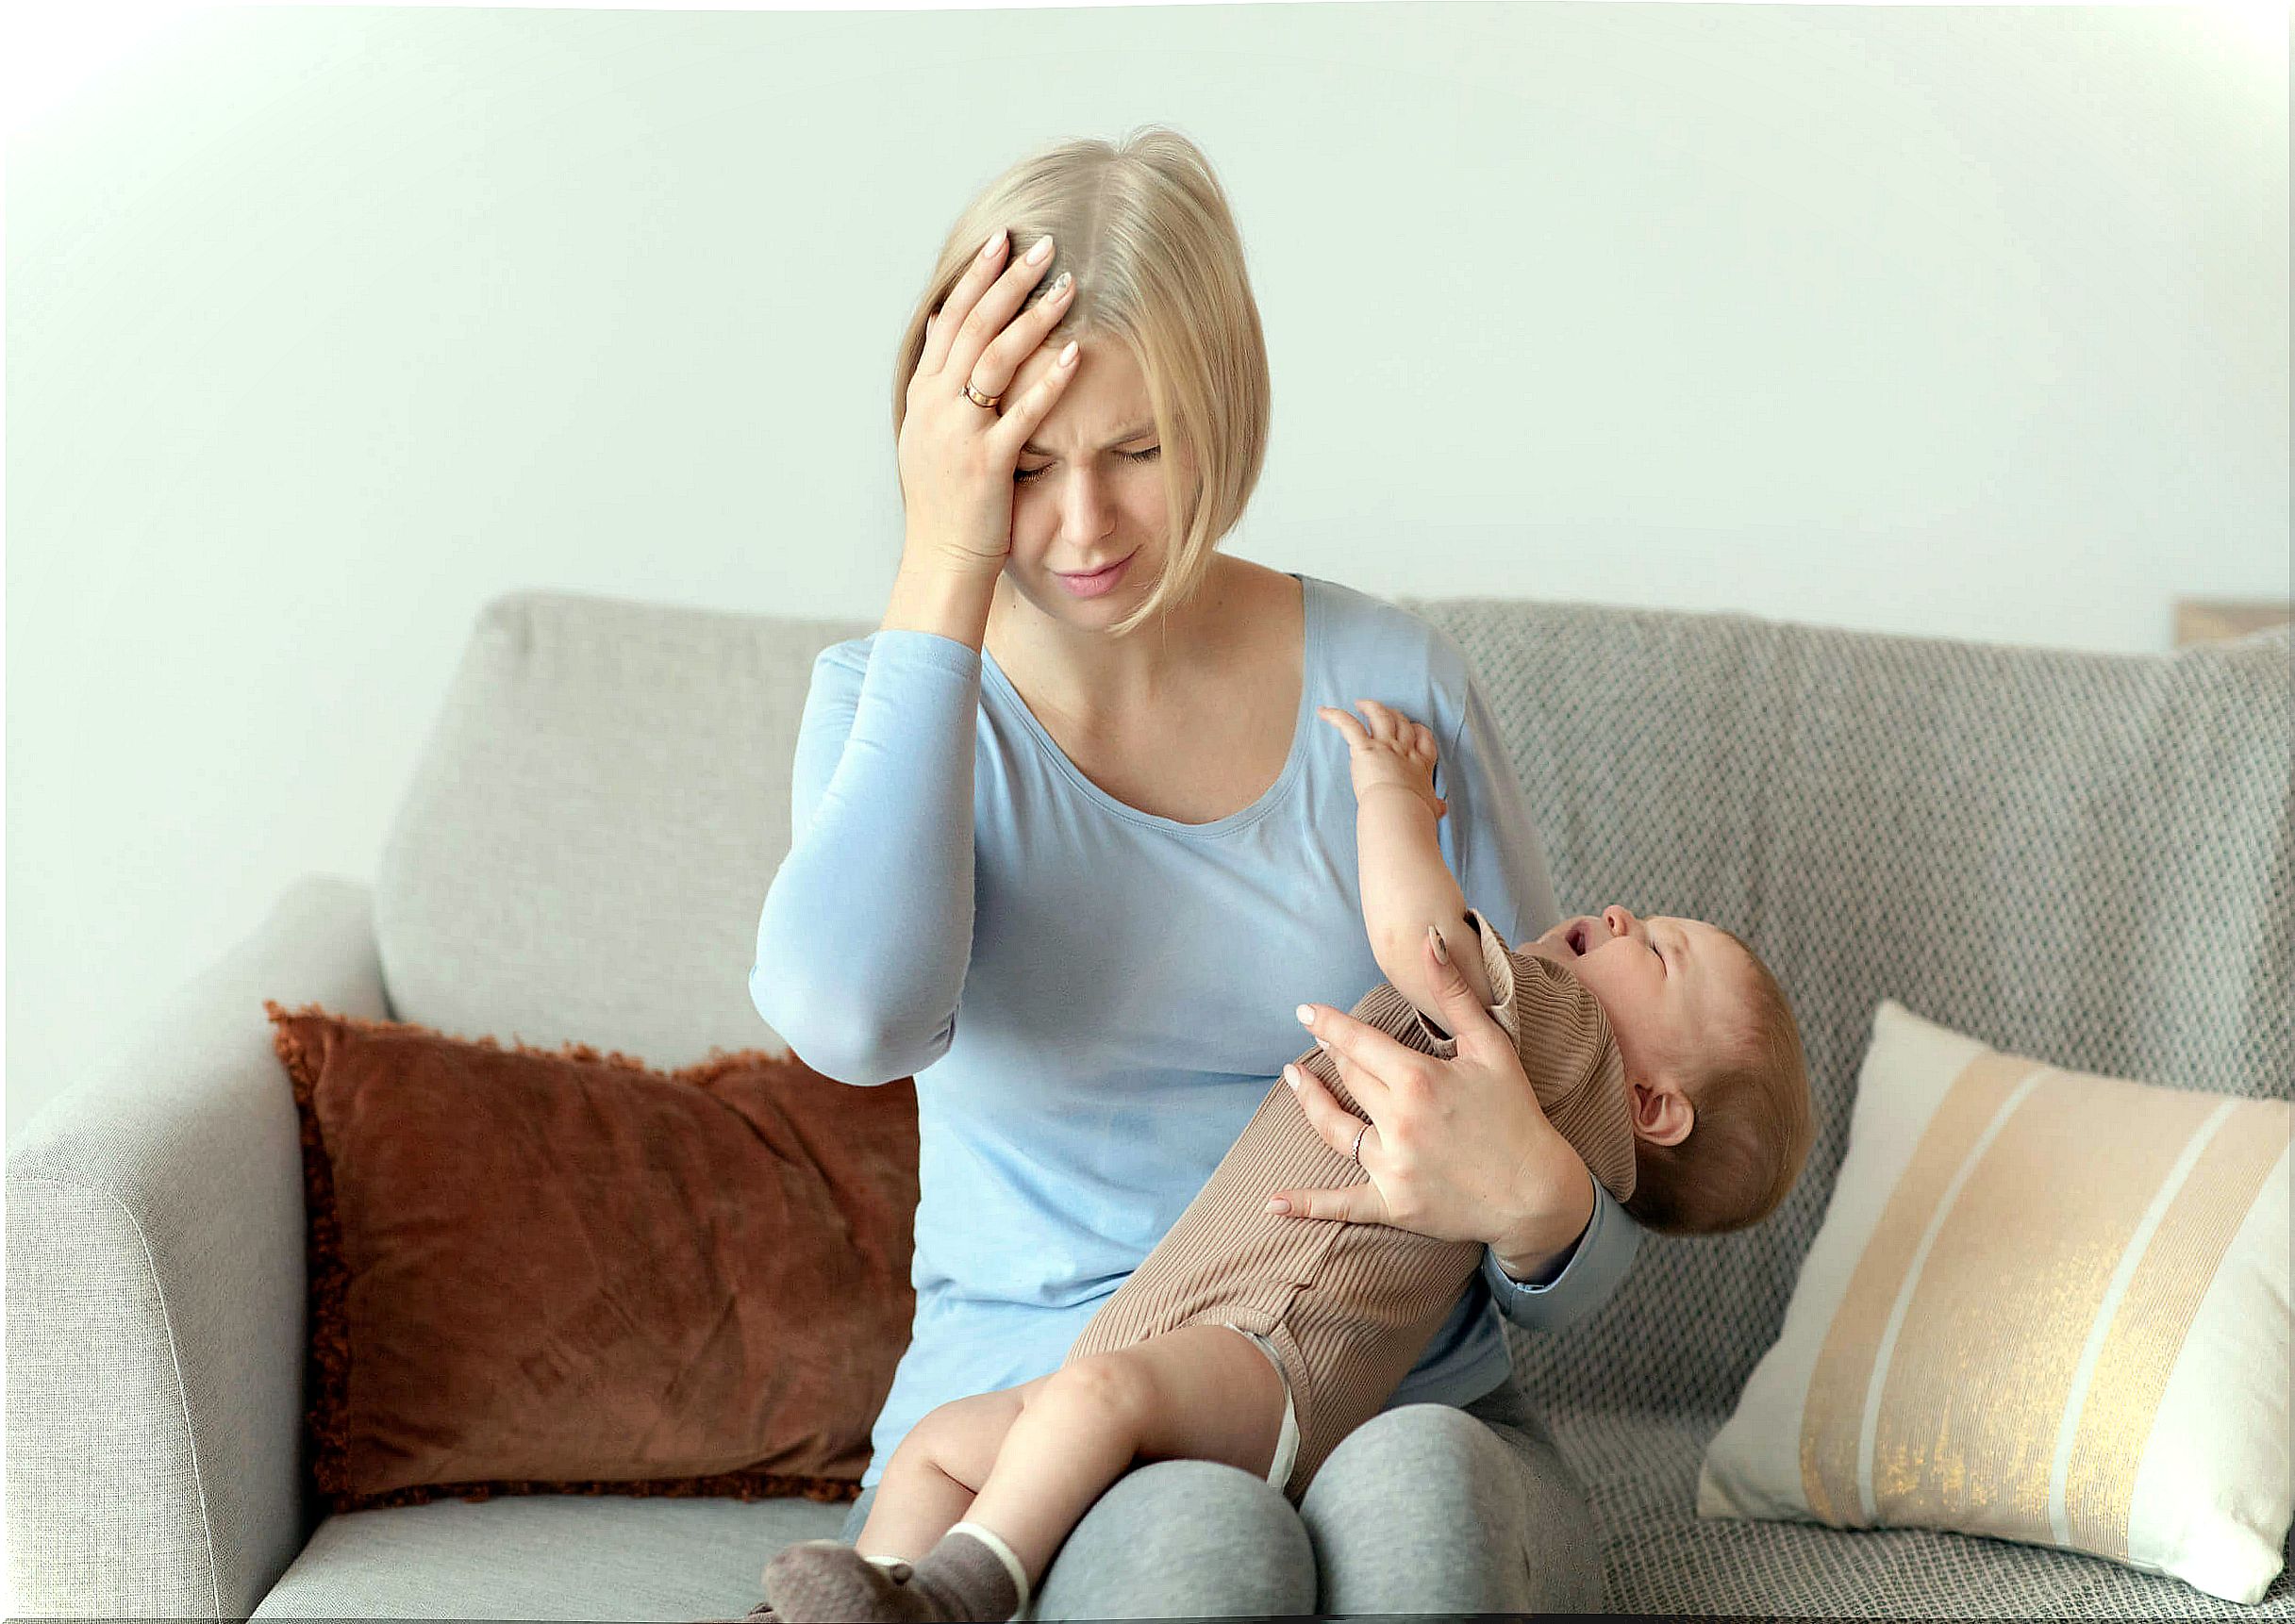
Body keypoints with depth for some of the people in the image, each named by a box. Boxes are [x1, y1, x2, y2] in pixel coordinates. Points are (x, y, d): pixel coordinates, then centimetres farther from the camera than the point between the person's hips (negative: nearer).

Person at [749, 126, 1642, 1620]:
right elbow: (855, 1016, -25)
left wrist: (1526, 1192, -21)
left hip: (1406, 1416, 1)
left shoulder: (1391, 685, 1)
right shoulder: (896, 697, 1)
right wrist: (945, 567, -19)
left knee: (1413, 1489, -34)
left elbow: (1583, 1270, 5)